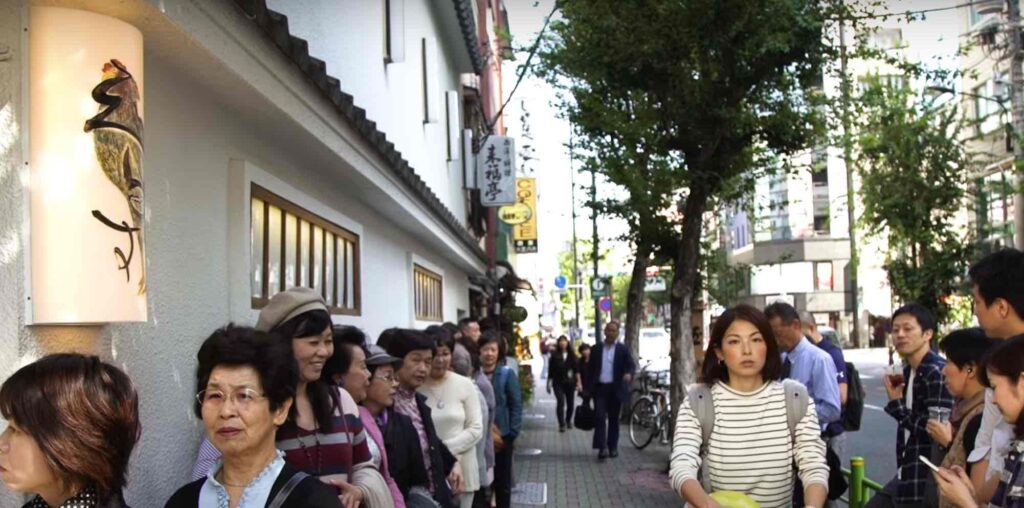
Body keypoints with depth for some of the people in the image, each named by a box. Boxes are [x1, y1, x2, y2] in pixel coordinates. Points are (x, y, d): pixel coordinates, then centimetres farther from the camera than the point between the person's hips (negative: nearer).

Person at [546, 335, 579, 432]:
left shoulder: (571, 355, 4)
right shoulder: (555, 355, 2)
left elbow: (576, 369, 2)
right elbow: (551, 370, 5)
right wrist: (549, 383, 5)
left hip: (569, 382, 2)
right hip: (558, 383, -2)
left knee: (570, 403, 8)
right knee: (560, 402, -15)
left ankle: (568, 420, 33)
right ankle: (561, 424, -9)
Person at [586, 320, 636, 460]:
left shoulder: (623, 349, 3)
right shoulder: (596, 348, 8)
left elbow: (632, 365, -6)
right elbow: (590, 368, 10)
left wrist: (629, 374, -29)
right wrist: (589, 387, 4)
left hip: (615, 389, 0)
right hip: (600, 387, 0)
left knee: (613, 419, 8)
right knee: (600, 417, -11)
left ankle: (613, 447, 17)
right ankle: (602, 448, -14)